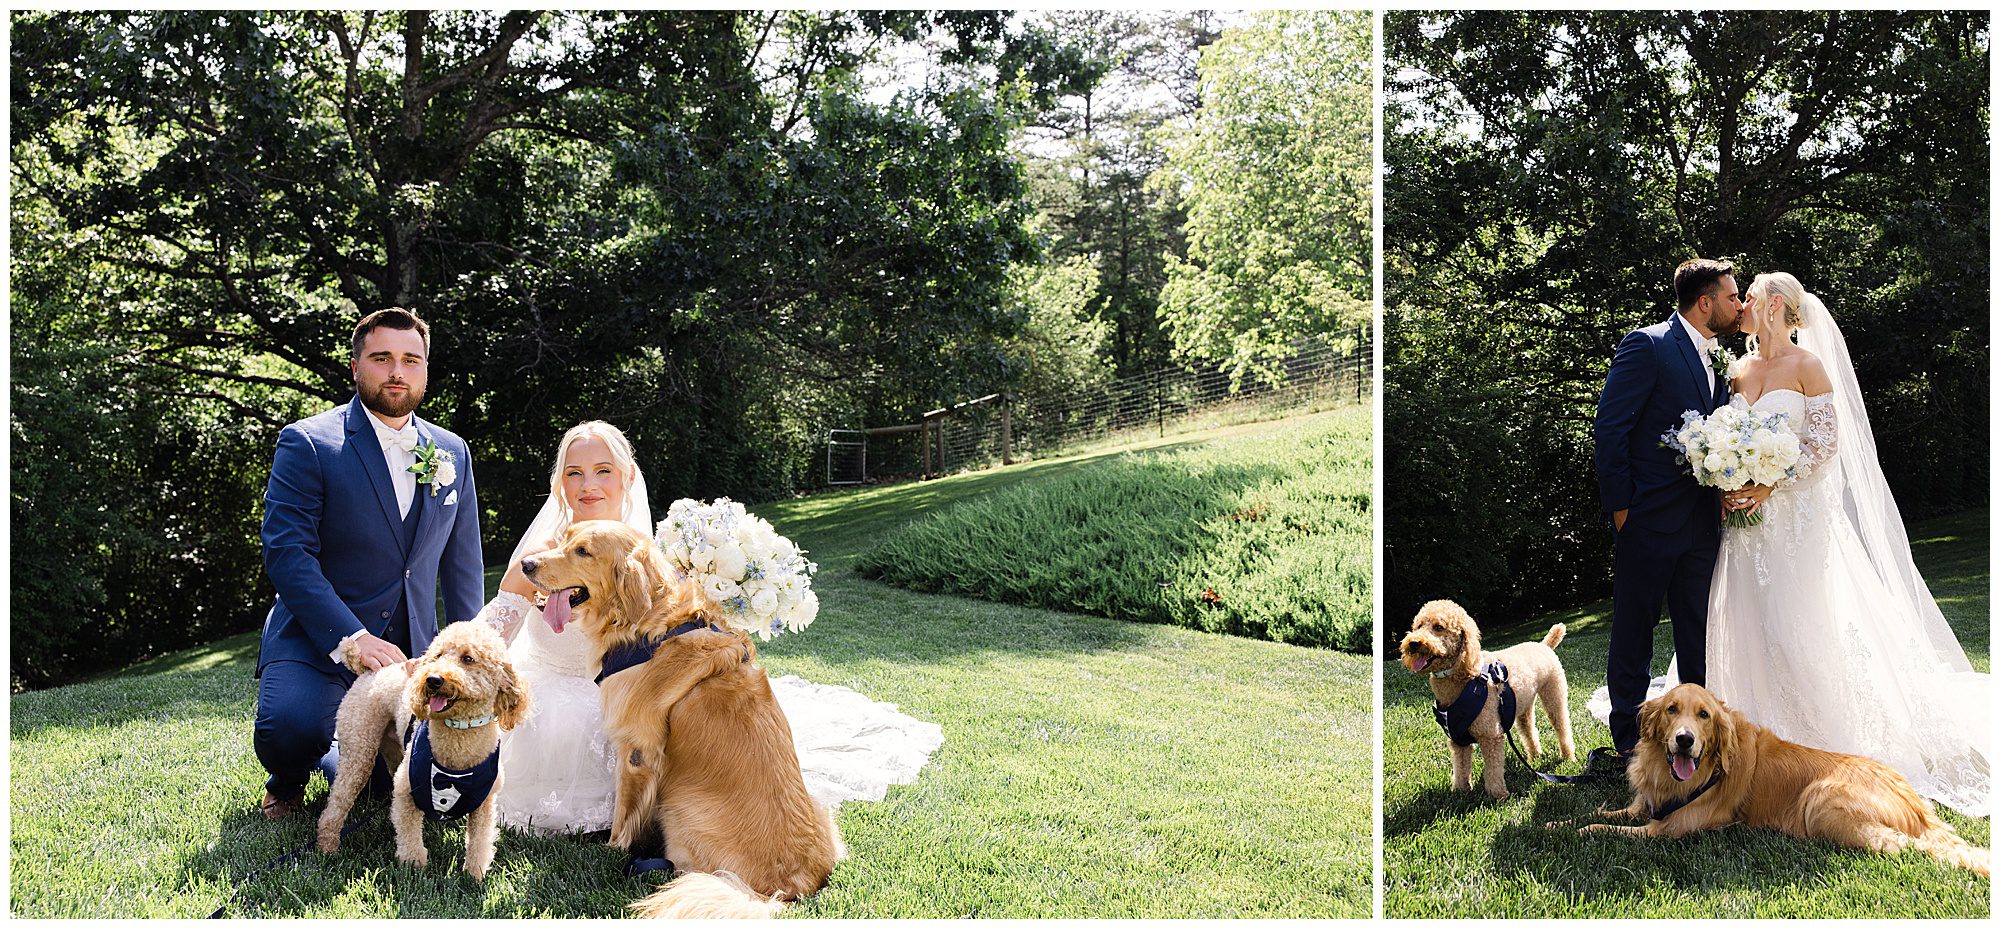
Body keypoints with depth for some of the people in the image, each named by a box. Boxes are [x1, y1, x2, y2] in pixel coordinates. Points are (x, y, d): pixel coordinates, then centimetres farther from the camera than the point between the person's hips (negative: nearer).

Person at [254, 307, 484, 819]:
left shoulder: (453, 453, 9)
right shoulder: (306, 444, -7)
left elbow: (462, 566, 14)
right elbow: (286, 553, -16)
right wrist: (352, 637, -26)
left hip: (408, 649, 4)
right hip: (318, 638, -4)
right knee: (291, 725, -33)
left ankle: (333, 758, 28)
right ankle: (287, 781, 6)